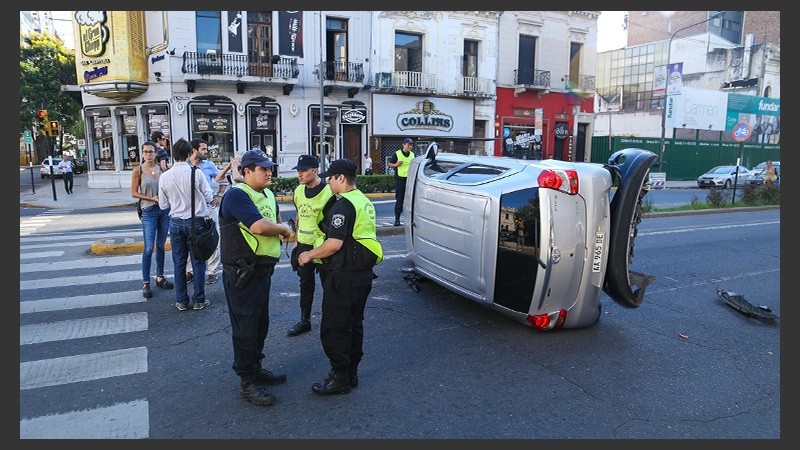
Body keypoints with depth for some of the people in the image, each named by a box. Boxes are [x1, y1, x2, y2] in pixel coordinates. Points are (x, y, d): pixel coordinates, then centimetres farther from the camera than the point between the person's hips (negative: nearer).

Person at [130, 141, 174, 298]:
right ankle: (145, 282, 4)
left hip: (165, 210, 4)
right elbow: (134, 193, -3)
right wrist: (152, 198, -13)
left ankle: (160, 277, 24)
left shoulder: (162, 168, 5)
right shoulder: (138, 170, -4)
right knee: (149, 248, -5)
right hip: (149, 211, -3)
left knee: (161, 246, 12)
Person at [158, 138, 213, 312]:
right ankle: (198, 300, 13)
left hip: (176, 222, 3)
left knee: (179, 262, 12)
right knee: (198, 261, 7)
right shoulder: (196, 173, -13)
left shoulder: (165, 176, -3)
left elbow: (163, 205, 3)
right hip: (196, 221, -3)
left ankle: (181, 301, 20)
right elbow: (208, 196, -7)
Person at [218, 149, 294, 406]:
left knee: (261, 323, 19)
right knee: (245, 327, 0)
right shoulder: (237, 195, -17)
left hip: (263, 269, 9)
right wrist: (284, 229, -9)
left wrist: (280, 227, 3)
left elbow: (276, 217, 26)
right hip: (242, 273, -9)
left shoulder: (268, 194, 12)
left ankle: (255, 368, 35)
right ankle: (246, 382, 12)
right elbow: (260, 226, -27)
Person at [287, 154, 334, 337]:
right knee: (305, 284, 17)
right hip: (303, 245, 7)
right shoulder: (298, 191, 6)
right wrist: (296, 241, 16)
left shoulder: (328, 192, -17)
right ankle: (304, 320, 31)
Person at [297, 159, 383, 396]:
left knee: (333, 329, 2)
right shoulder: (364, 201, 13)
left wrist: (309, 255, -10)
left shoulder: (343, 205, -18)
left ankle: (340, 378, 10)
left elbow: (335, 243, -26)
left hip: (345, 276, -10)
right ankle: (351, 373, 28)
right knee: (354, 324, 18)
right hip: (364, 273, 10)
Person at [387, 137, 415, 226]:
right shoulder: (397, 154, -2)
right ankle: (397, 219, 1)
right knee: (399, 199, -4)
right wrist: (396, 164, -16)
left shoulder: (412, 155, 12)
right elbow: (390, 164, 3)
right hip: (400, 179, -4)